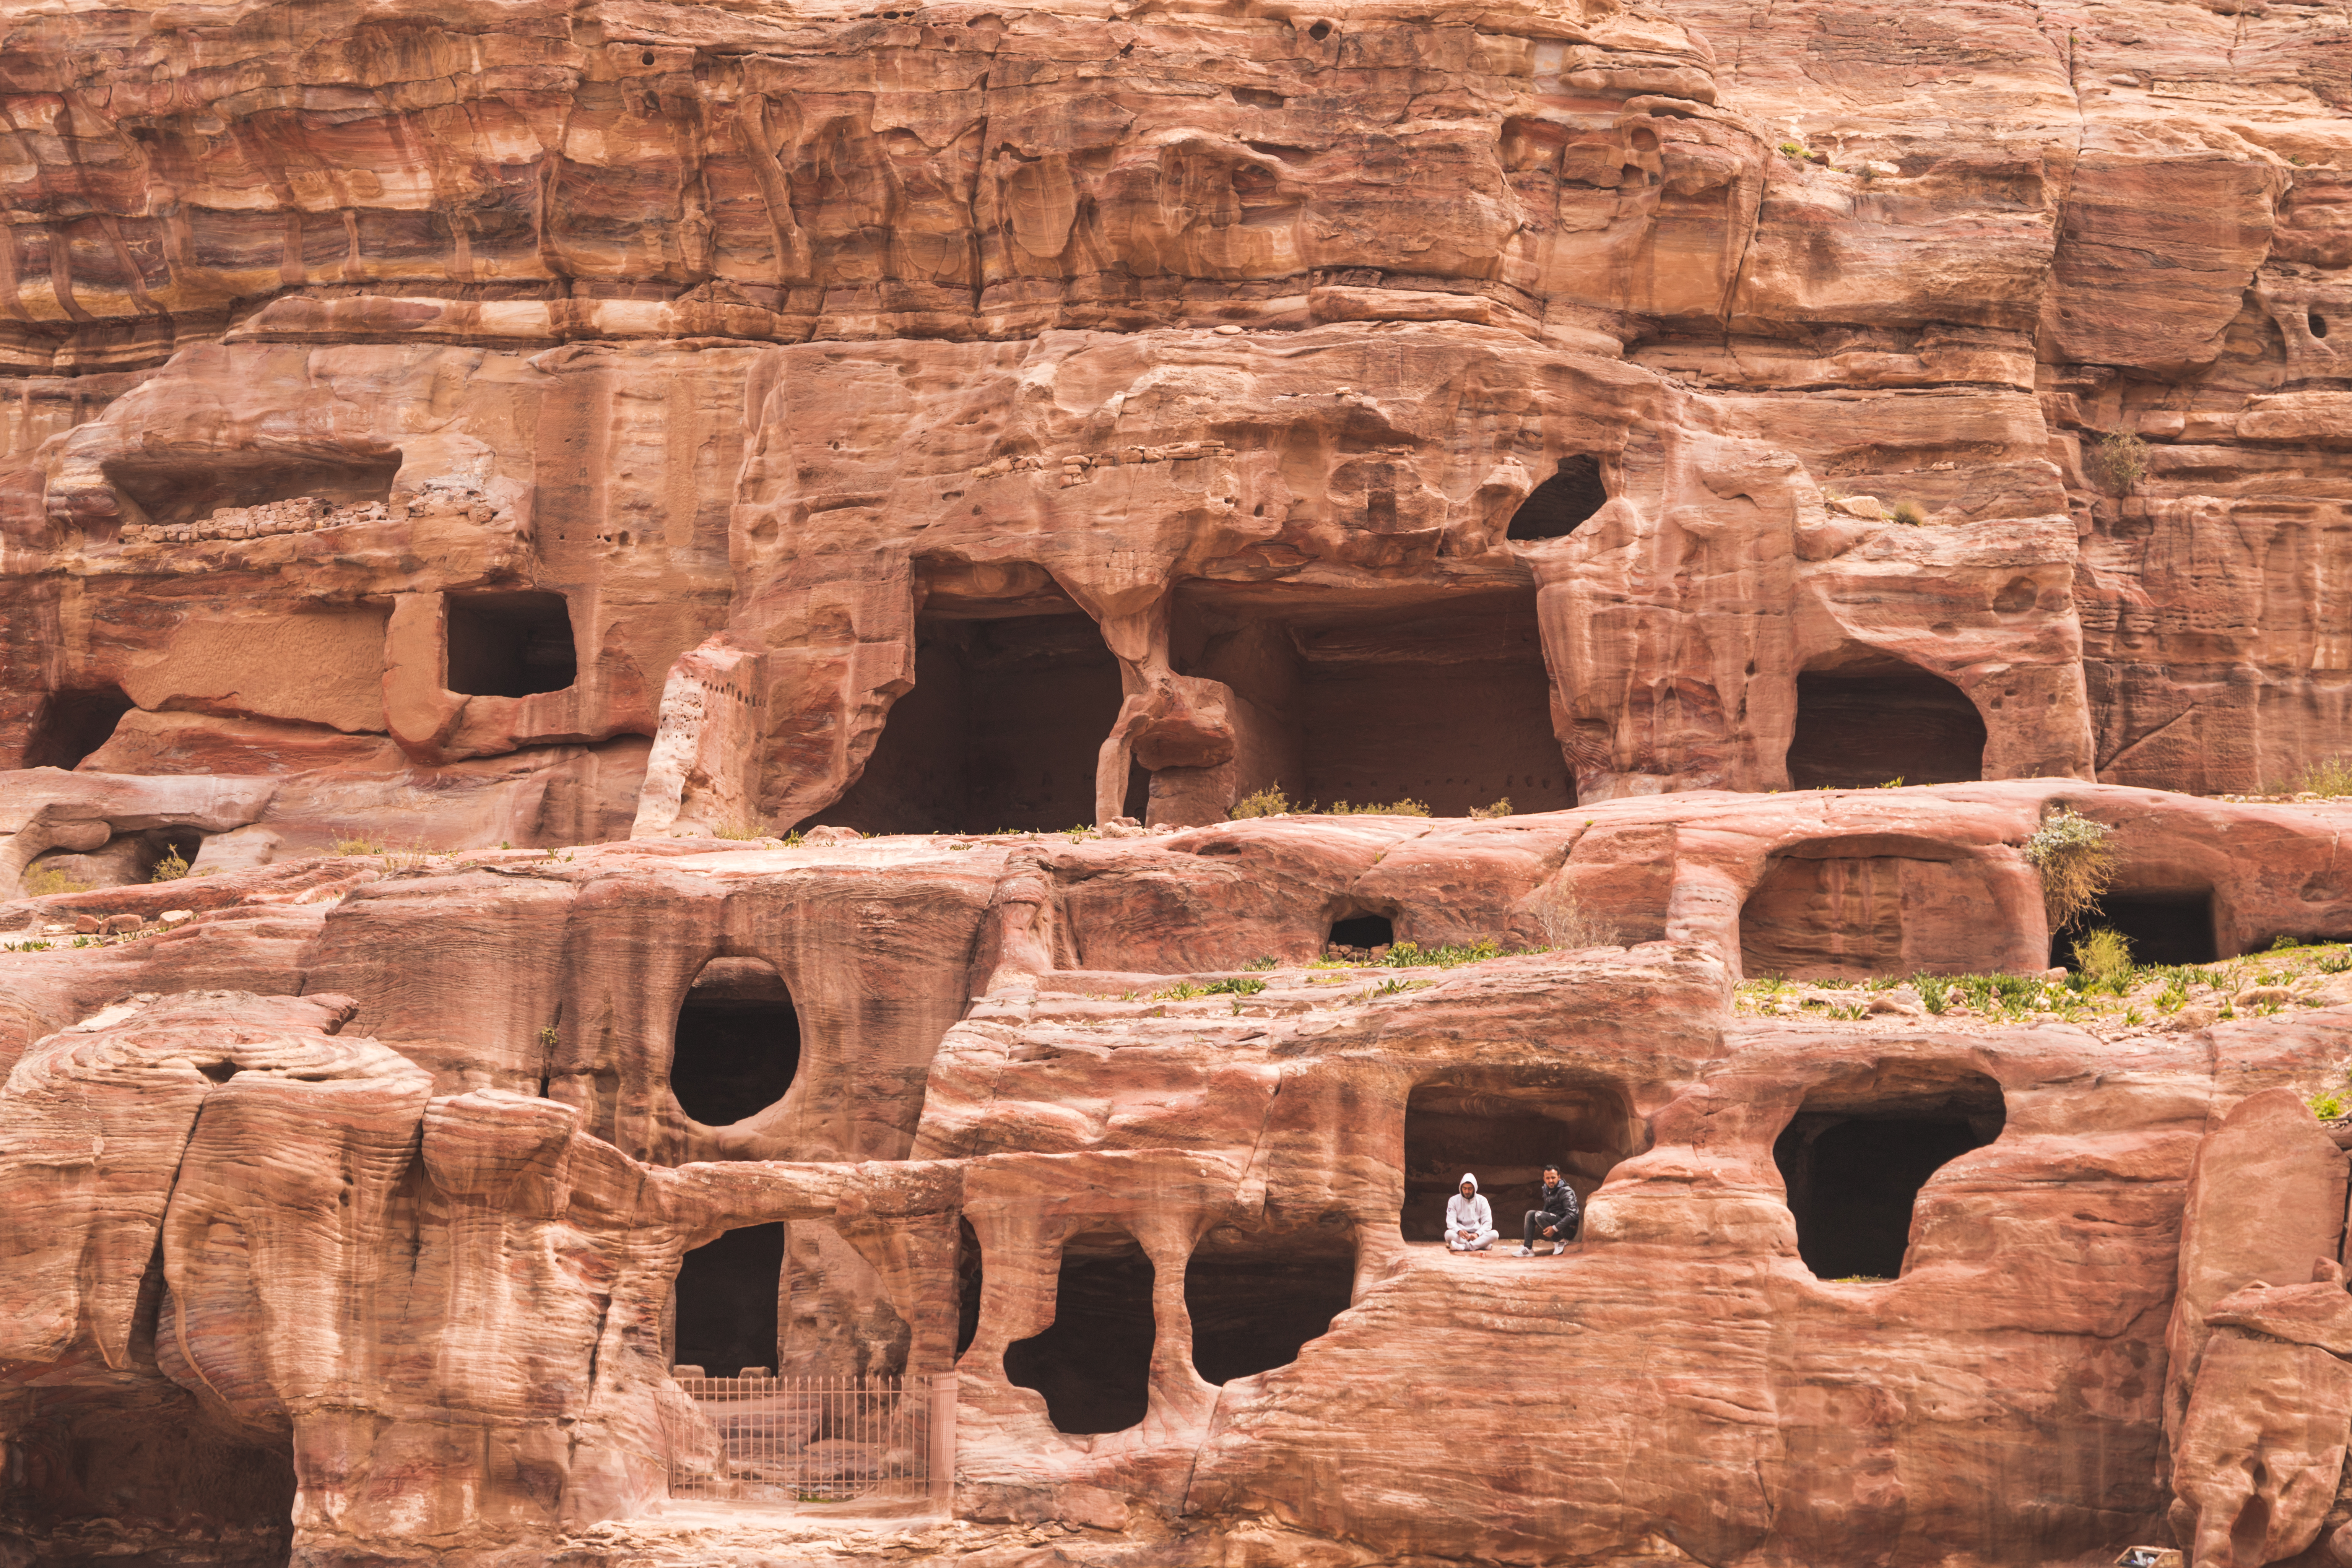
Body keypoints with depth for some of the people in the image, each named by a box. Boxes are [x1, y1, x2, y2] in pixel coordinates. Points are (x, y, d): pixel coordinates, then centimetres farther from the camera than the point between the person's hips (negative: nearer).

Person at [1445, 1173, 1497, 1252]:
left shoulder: (1482, 1201, 4)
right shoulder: (1454, 1200, 2)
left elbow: (1488, 1223, -3)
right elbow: (1451, 1222, -6)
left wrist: (1477, 1234, -23)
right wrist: (1459, 1231, -29)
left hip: (1478, 1236, 1)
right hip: (1460, 1236, -1)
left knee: (1495, 1234, -29)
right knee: (1449, 1234, -35)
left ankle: (1464, 1247, -41)